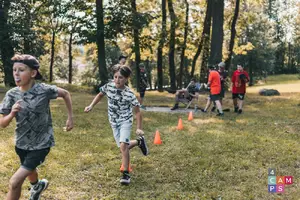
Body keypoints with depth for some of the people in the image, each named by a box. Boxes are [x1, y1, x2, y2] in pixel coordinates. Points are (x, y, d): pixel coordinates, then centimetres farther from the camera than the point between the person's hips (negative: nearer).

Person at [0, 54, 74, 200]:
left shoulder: (44, 90, -20)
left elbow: (65, 94, -1)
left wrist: (70, 118, 1)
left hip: (41, 144, -5)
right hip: (22, 143, 5)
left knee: (14, 182, -14)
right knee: (29, 170, 32)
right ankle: (37, 186, 65)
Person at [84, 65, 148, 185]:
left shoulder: (129, 94, -22)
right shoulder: (108, 86, -11)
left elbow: (137, 112, -14)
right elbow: (100, 95, 12)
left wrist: (139, 128, -19)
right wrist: (91, 106, 2)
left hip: (125, 121, -5)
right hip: (114, 122, 5)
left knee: (123, 145, -22)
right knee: (122, 147, 10)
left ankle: (126, 174, -10)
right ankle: (139, 142, 40)